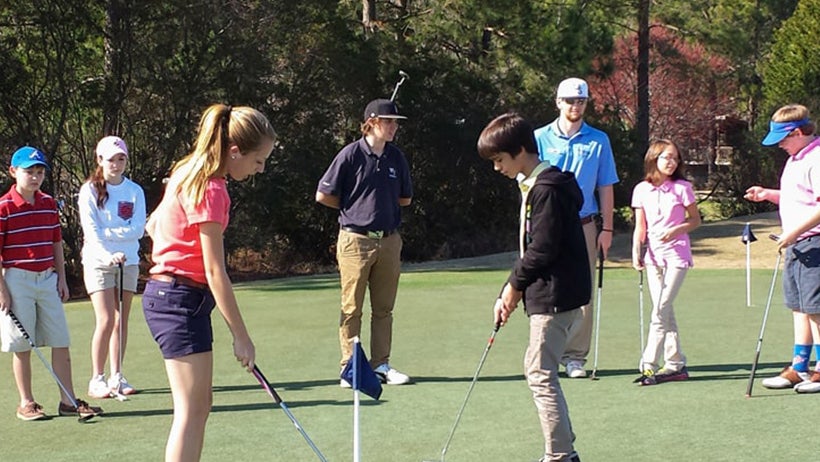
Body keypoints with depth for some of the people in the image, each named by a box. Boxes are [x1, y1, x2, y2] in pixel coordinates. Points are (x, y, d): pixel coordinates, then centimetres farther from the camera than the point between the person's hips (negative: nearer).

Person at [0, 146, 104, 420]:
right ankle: (26, 403, 12)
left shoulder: (49, 204, 10)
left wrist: (61, 278, 12)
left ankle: (68, 401, 9)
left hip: (47, 279, 5)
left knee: (61, 343, 4)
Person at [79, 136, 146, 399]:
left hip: (128, 262, 3)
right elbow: (91, 230, -10)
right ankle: (97, 379, -3)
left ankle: (117, 377, 12)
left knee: (121, 321, 4)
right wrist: (109, 256, -23)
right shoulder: (90, 190, -1)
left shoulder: (135, 191, 6)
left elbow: (138, 230, -3)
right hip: (98, 262, -3)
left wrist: (107, 233, -14)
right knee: (106, 321, -10)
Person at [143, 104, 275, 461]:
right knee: (191, 410, -10)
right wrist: (240, 336, -16)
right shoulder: (210, 191, -20)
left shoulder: (189, 174, 9)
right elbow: (215, 271, -20)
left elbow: (153, 225, 20)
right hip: (180, 300, -10)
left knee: (200, 405, 15)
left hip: (167, 290, 10)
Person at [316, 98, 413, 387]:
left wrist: (380, 204, 8)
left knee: (383, 308, 9)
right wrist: (354, 207, 5)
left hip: (388, 241, 5)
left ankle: (380, 365, 16)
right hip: (355, 240, -5)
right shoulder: (351, 154, -7)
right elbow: (323, 196, -4)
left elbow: (405, 198, 19)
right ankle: (349, 368, 7)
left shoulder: (396, 157, 8)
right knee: (352, 308, 1)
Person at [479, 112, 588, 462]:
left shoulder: (546, 189, -17)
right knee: (539, 370, 15)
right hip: (548, 293, 11)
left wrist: (514, 285, -7)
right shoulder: (533, 186, 14)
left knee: (540, 374, -8)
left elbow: (542, 250, -21)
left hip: (555, 295, -11)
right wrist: (511, 292, 10)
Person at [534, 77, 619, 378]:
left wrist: (607, 229, 2)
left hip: (584, 226, 1)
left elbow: (606, 188, 9)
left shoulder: (598, 141, 7)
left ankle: (575, 356, 5)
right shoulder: (540, 138, 4)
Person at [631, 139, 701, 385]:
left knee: (660, 310, -10)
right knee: (664, 311, 7)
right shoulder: (641, 190, 5)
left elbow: (695, 220, 4)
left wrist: (675, 230, -13)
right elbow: (640, 227, 8)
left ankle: (649, 364, -9)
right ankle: (675, 364, 13)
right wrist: (636, 252, -5)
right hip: (653, 255, 4)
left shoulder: (682, 188, -3)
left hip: (676, 254, -4)